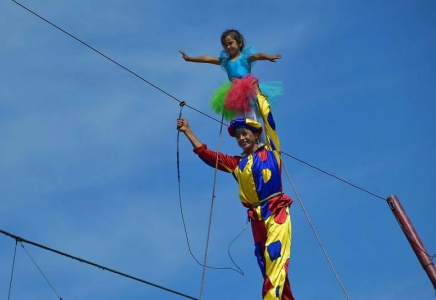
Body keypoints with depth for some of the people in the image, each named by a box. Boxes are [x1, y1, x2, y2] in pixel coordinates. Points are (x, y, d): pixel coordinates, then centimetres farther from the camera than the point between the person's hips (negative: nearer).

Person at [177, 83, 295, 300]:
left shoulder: (270, 151, 10)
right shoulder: (236, 164, 21)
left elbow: (268, 118, 9)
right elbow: (205, 154, 23)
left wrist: (257, 91, 17)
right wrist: (187, 131, 23)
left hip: (276, 212, -5)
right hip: (257, 217, 6)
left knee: (275, 257, -20)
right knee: (266, 264, 0)